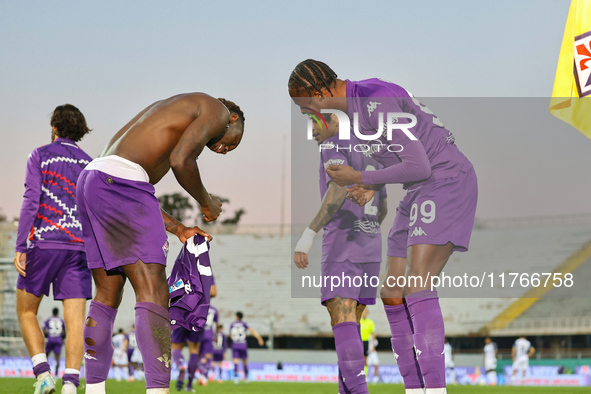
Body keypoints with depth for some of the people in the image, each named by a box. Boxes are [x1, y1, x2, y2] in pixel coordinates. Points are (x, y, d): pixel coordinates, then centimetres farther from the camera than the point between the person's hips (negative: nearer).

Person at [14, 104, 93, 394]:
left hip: (43, 243, -3)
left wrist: (20, 248, -9)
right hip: (79, 248, 3)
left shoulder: (39, 156, 4)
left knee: (26, 312, 13)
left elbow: (31, 200, -7)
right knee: (75, 322, -3)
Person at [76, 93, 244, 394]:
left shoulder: (175, 115, 33)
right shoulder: (217, 110, 7)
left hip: (90, 180, 9)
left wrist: (179, 229, 27)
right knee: (153, 294, -12)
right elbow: (180, 160, -11)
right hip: (120, 180, -9)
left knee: (107, 295, 14)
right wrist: (207, 202, 5)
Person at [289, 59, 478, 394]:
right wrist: (372, 187, 7)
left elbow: (419, 166, -22)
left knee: (417, 287, -22)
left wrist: (358, 178, -12)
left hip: (449, 181, -10)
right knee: (393, 295, 5)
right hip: (424, 191, 10)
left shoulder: (378, 103, -20)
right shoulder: (357, 100, 11)